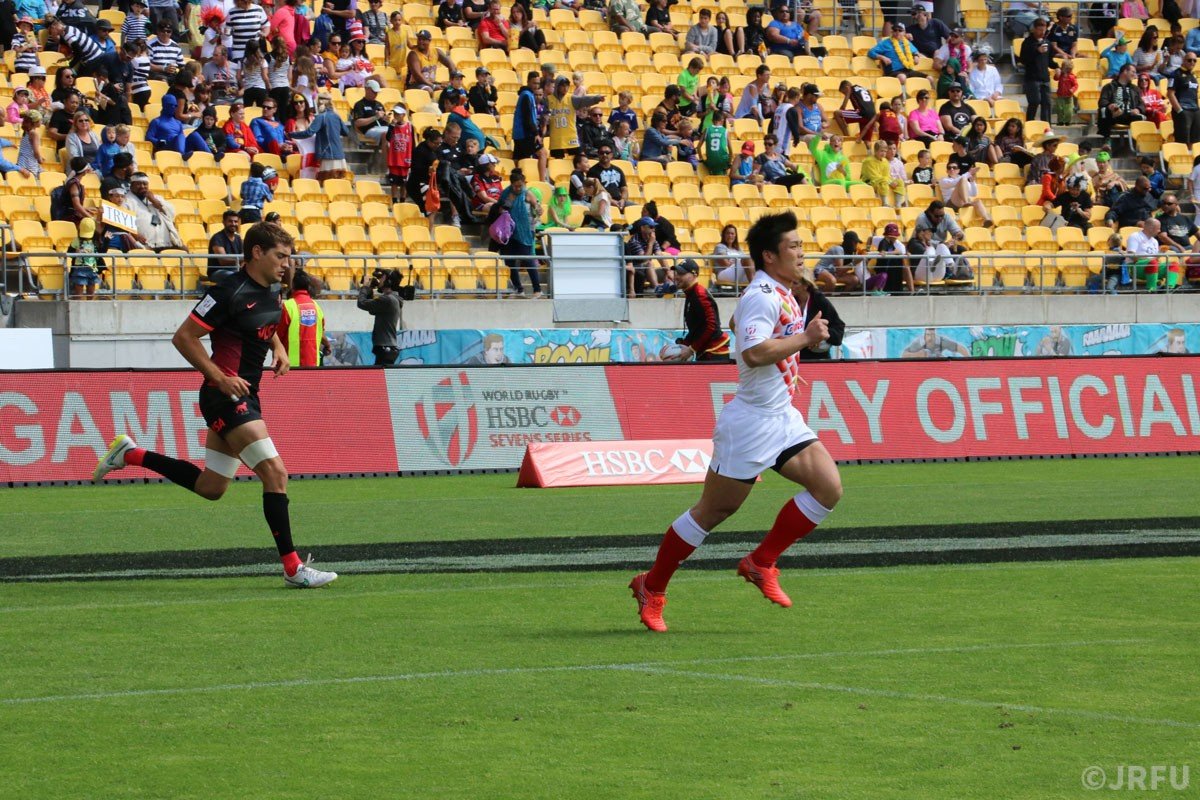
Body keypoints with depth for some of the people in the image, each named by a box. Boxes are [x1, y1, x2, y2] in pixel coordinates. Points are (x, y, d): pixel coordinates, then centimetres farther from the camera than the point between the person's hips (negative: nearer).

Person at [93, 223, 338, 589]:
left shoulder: (272, 291, 9)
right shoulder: (230, 293, -17)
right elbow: (183, 337, -15)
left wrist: (279, 349, 10)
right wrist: (221, 378, -19)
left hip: (244, 397, 10)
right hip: (226, 396, -10)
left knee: (210, 487, 16)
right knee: (275, 473, -15)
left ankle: (130, 454, 28)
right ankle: (293, 568, -13)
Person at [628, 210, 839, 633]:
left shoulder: (783, 294, 13)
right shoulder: (762, 297, -19)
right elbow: (754, 352, -34)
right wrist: (806, 337, -27)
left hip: (782, 416, 9)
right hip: (751, 421, -9)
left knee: (828, 486, -7)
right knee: (713, 510, 0)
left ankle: (761, 563, 4)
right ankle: (652, 587, 15)